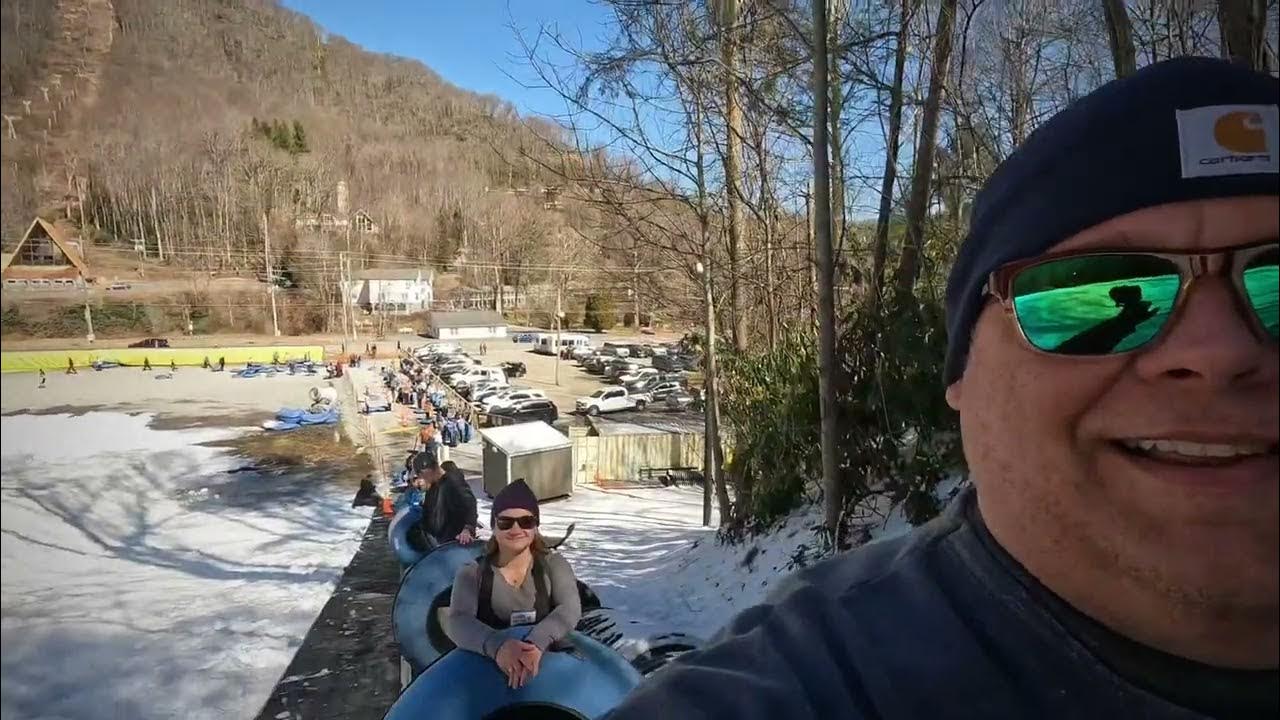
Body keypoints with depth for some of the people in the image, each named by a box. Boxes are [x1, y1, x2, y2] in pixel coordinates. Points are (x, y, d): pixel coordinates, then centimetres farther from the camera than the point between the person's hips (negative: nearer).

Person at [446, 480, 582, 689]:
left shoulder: (554, 565, 5)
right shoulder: (472, 573, 4)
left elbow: (570, 609, -11)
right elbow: (458, 621, -12)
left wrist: (537, 643, -29)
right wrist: (497, 646, -31)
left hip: (549, 668, -1)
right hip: (489, 672, 1)